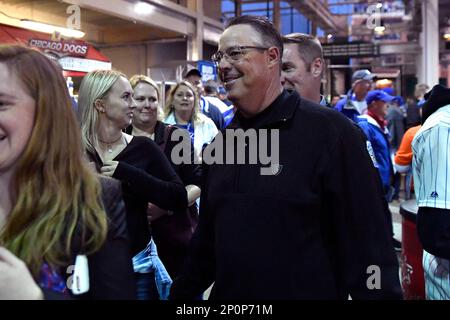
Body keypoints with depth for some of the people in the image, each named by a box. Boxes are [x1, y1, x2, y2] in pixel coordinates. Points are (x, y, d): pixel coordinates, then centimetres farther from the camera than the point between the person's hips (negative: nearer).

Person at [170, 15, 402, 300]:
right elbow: (206, 238, 12)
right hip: (226, 292, 6)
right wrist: (182, 292, 13)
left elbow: (367, 243, -17)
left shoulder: (329, 131, -15)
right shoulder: (221, 142, 5)